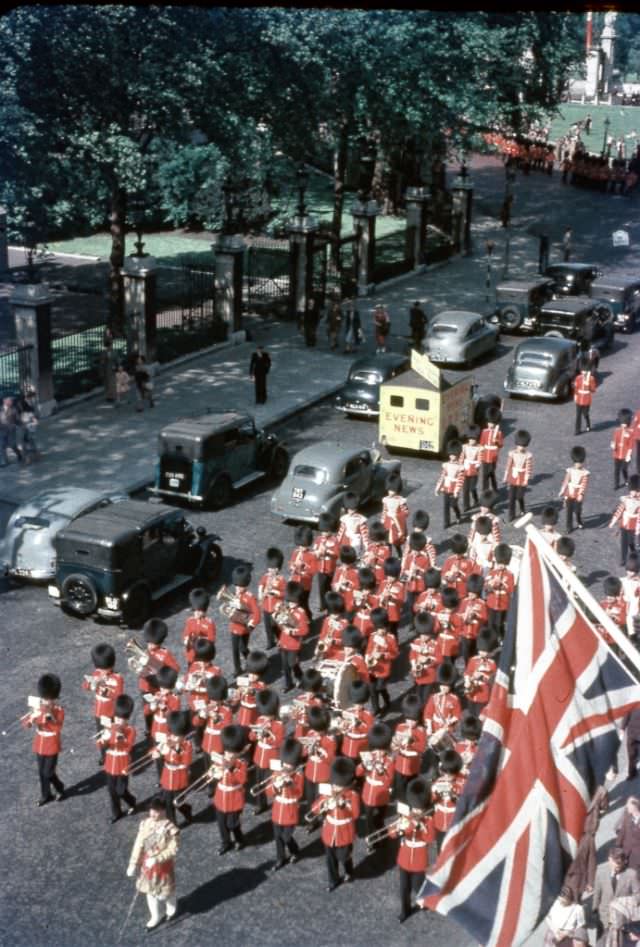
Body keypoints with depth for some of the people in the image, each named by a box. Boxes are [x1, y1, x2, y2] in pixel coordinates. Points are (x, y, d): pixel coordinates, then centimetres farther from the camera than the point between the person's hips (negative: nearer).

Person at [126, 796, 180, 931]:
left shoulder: (170, 829, -26)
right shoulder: (145, 824, -11)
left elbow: (173, 850, -22)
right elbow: (139, 844, -5)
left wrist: (156, 859, -30)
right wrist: (133, 864, -5)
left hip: (163, 865, -4)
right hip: (147, 863, 4)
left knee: (165, 890, 17)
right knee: (150, 890, 18)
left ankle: (171, 909, 49)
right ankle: (156, 916, 41)